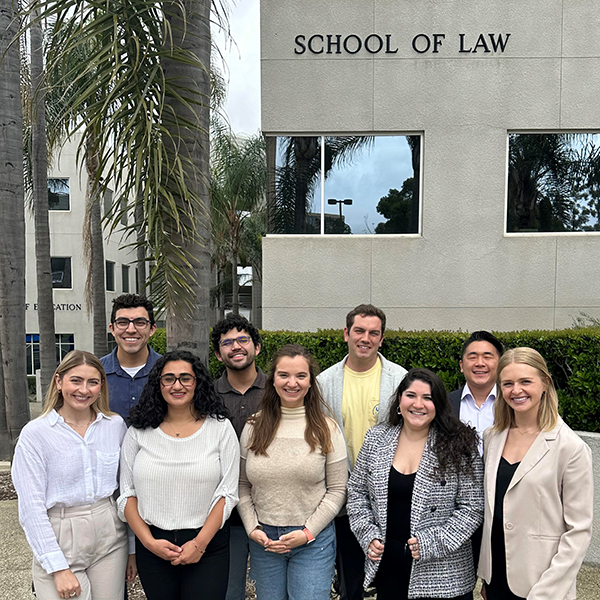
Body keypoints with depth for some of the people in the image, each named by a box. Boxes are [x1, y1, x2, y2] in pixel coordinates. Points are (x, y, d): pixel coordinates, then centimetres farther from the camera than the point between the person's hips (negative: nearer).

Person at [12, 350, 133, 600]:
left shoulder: (116, 425, 0)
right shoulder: (35, 434, -9)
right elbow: (31, 507, -9)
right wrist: (58, 568, -12)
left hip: (110, 537, 3)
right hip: (60, 540, -3)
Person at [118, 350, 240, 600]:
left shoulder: (220, 428, -4)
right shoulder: (139, 432, 1)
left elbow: (227, 493, -5)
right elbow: (127, 494, 4)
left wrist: (200, 543, -11)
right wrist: (149, 541, -6)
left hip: (207, 545, -1)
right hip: (152, 547, 2)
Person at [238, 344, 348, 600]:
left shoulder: (326, 429, -5)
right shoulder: (254, 427, 1)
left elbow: (337, 490, -3)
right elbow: (242, 486, 6)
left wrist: (307, 532, -10)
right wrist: (252, 529, -5)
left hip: (314, 541, -2)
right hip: (263, 539, 2)